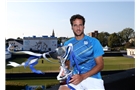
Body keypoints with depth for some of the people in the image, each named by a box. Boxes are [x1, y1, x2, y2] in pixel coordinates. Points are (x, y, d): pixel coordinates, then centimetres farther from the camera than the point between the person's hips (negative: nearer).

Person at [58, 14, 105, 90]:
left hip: (93, 78, -1)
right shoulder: (67, 44, 10)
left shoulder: (94, 42, 0)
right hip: (75, 78, 2)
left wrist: (82, 76, -15)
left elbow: (100, 65, -3)